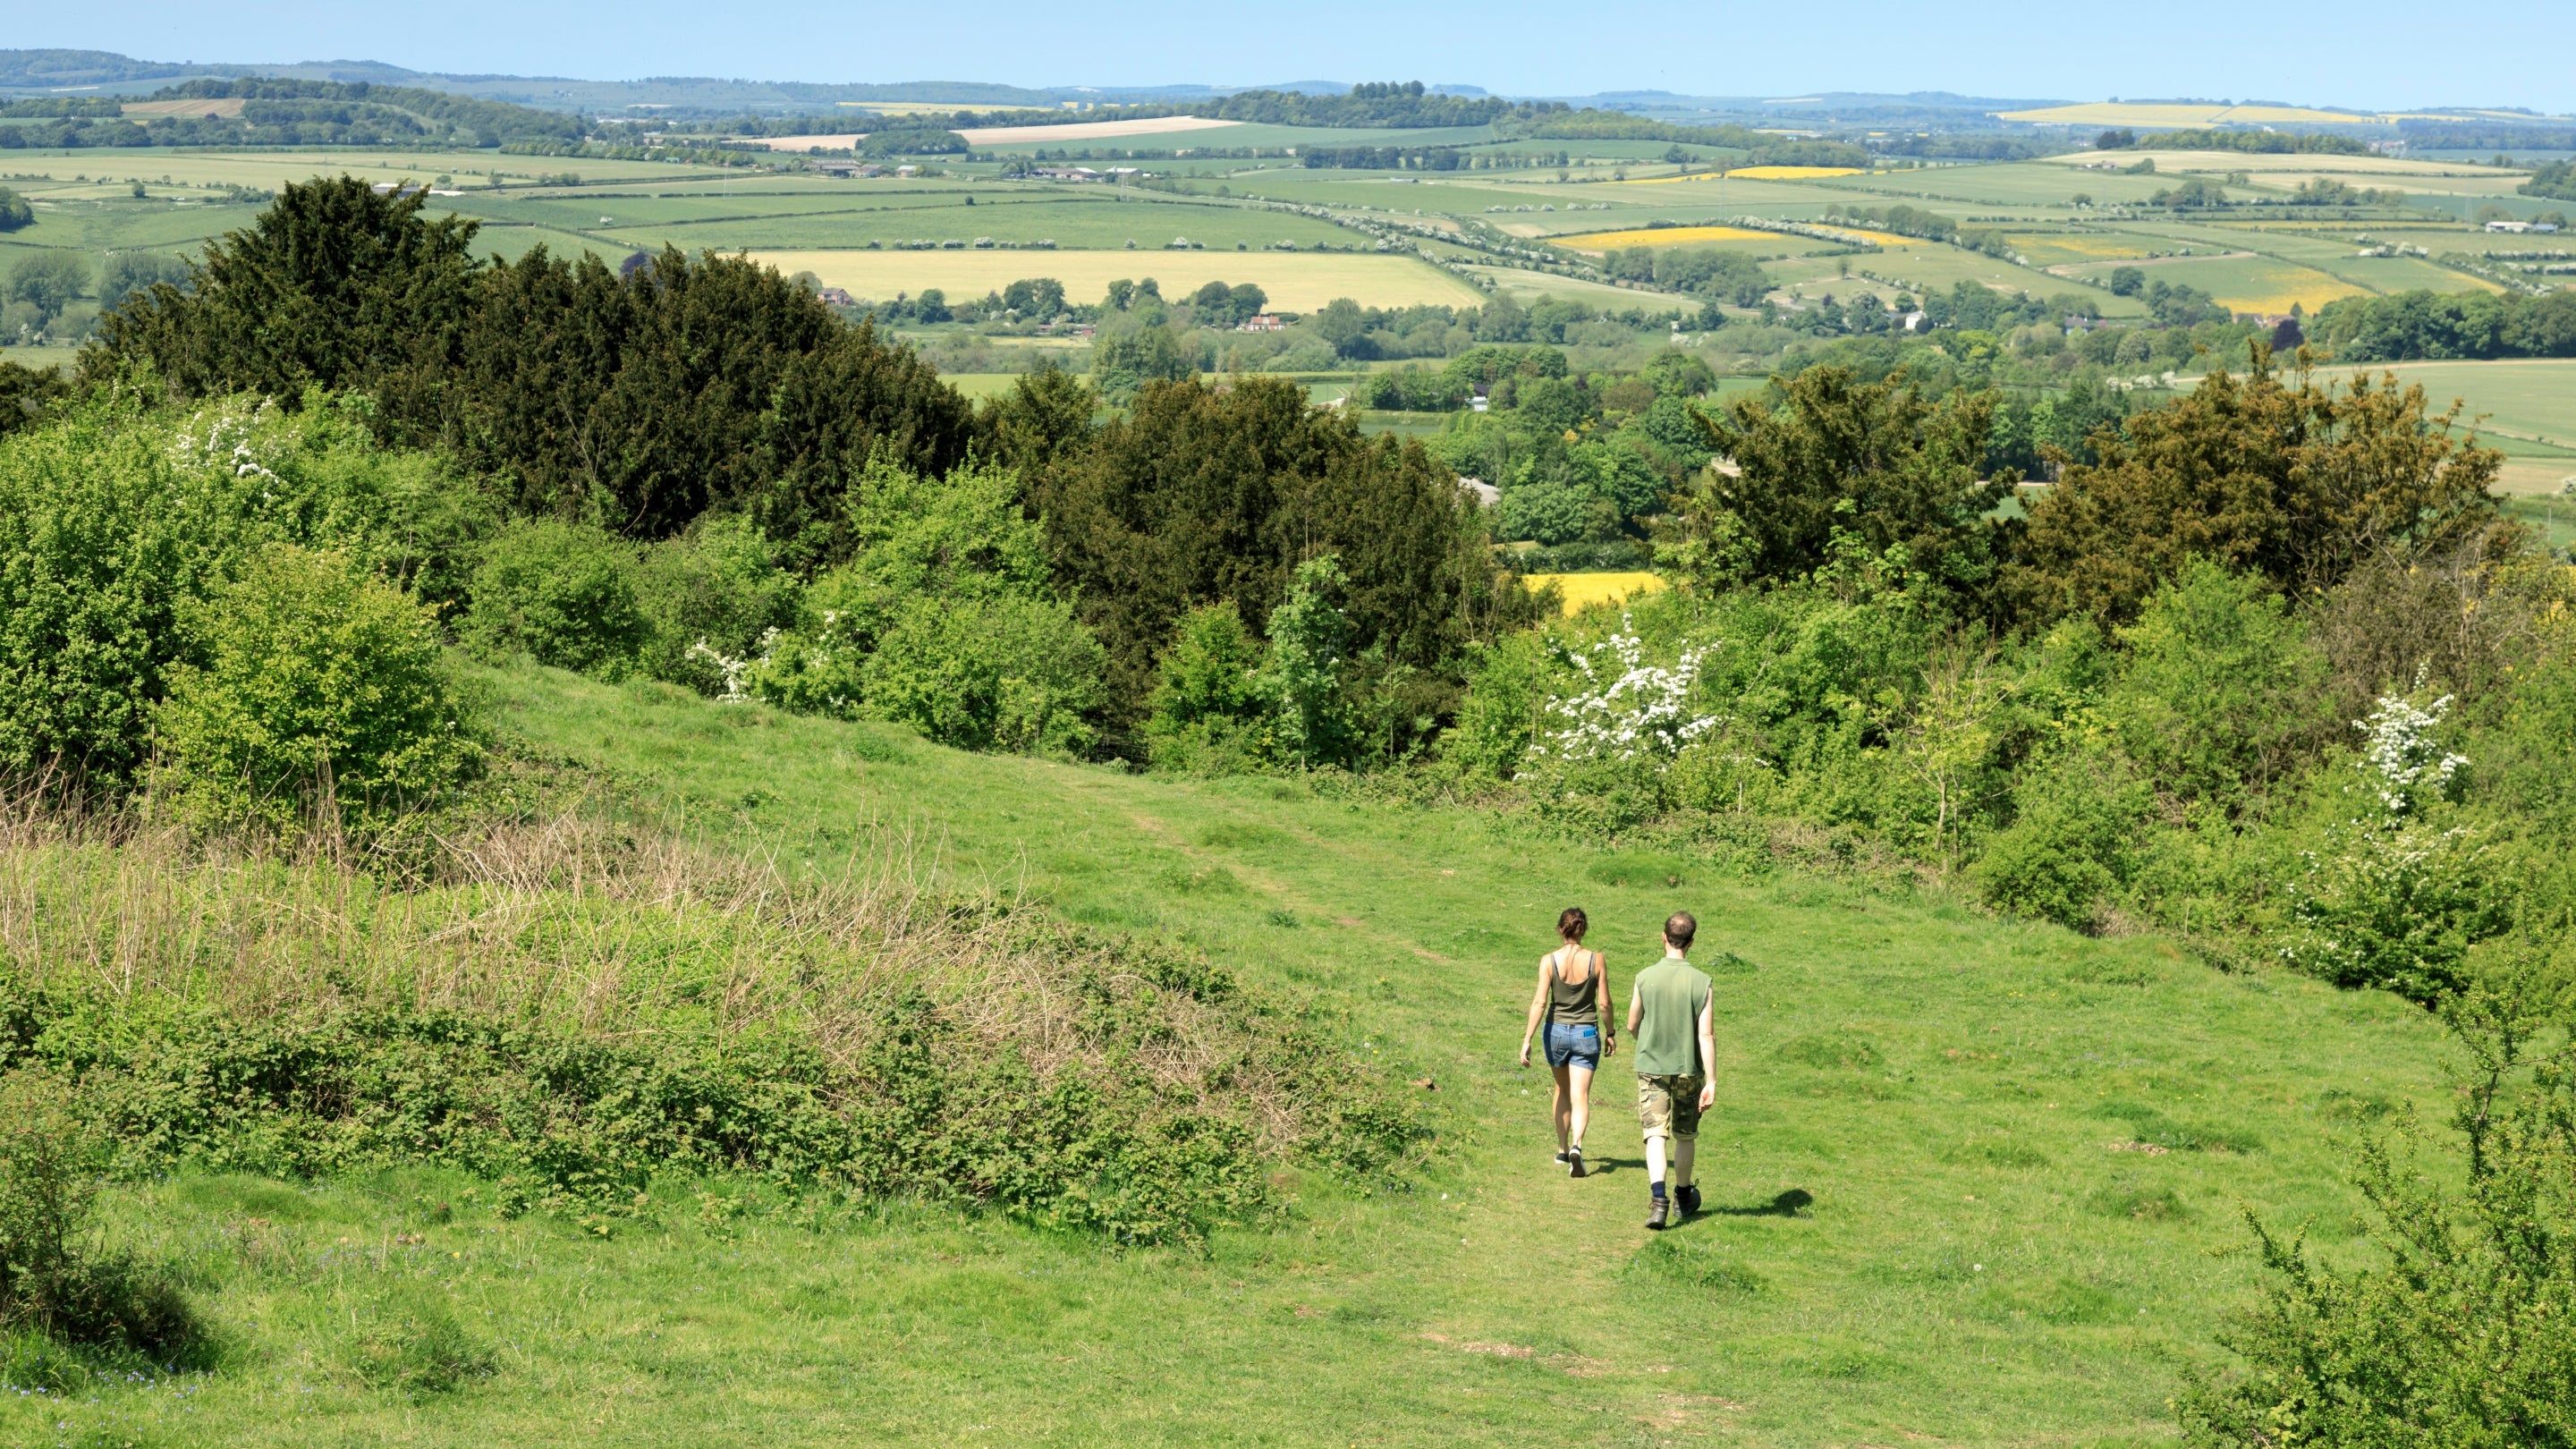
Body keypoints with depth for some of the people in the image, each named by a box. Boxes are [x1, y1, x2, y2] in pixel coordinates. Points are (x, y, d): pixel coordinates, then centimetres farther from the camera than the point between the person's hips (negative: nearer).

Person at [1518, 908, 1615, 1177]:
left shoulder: (1549, 961, -10)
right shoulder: (1596, 960, -9)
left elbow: (1540, 1002, -14)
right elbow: (1604, 1003, -4)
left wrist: (1527, 1039, -12)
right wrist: (1610, 1033, 11)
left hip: (1557, 1031, 1)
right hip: (1586, 1034, -1)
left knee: (1562, 1090, 23)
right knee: (1580, 1097, -3)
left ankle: (1562, 1149, 32)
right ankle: (1576, 1146, -27)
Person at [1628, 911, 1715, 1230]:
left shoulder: (1645, 978, -8)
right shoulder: (1701, 982, -11)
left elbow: (1632, 1027, 2)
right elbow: (1706, 1035, -13)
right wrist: (1711, 1081, -10)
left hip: (1651, 1068, -1)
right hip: (1688, 1069, 1)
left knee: (1655, 1134, -3)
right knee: (1686, 1136, 18)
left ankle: (1658, 1197, -23)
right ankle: (1683, 1195, 34)